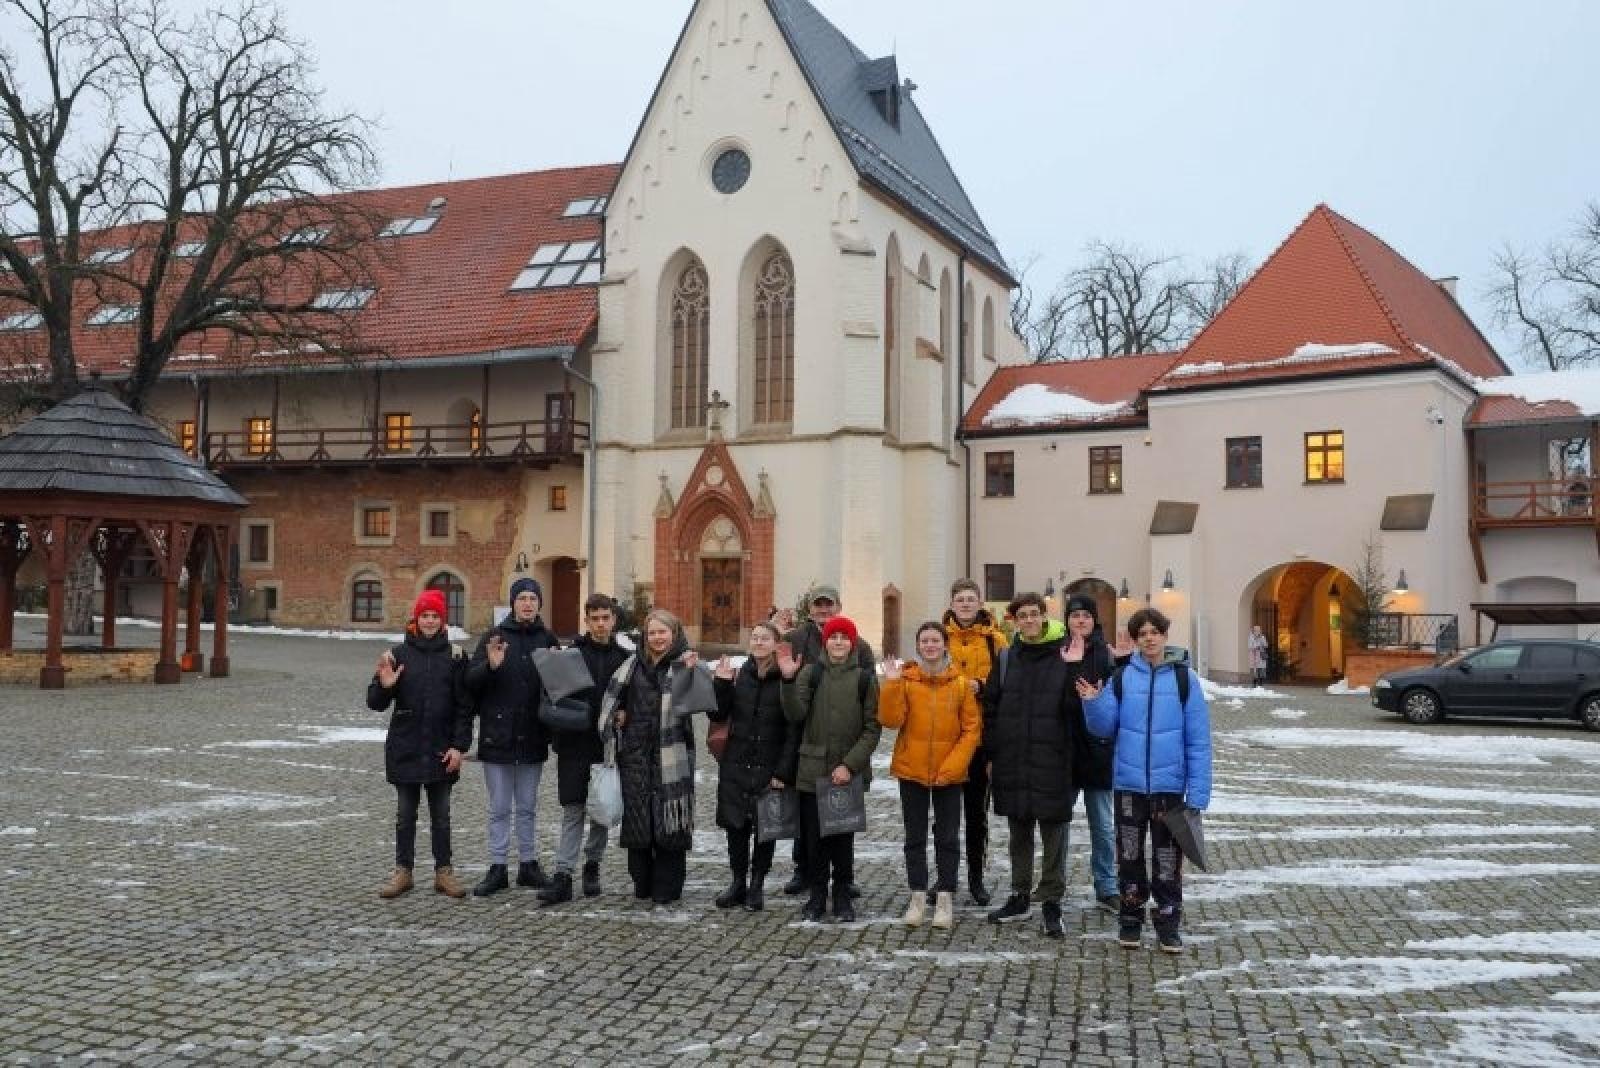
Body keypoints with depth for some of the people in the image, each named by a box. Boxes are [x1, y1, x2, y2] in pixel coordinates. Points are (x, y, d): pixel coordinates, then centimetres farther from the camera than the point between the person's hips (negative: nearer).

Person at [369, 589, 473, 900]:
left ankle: (443, 871, 15)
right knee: (405, 814, 8)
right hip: (405, 750, 0)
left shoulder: (454, 656, 2)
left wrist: (459, 746, -7)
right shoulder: (399, 653, 2)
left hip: (441, 751, 0)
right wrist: (384, 686, -21)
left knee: (441, 814, 8)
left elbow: (464, 706, 1)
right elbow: (375, 703, 1)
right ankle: (403, 871, 16)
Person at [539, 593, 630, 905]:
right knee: (573, 810, -2)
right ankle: (563, 875, -2)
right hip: (574, 743, -2)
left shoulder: (624, 658, 6)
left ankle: (592, 865, 26)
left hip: (608, 745, 2)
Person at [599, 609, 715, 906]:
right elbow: (614, 691, 23)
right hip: (636, 751, 4)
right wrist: (617, 714, 8)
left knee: (669, 819, -2)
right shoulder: (635, 663, 12)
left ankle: (667, 886, 7)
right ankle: (642, 882, 20)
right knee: (637, 818, 8)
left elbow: (694, 699, -15)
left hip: (671, 755, -4)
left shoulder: (684, 664, 0)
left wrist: (691, 670, -28)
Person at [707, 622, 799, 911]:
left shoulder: (786, 681, -7)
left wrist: (783, 772, -13)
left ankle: (757, 885, 18)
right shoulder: (738, 676, 6)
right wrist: (722, 683, -9)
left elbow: (793, 731, -8)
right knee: (736, 825, 8)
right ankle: (738, 882, 22)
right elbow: (718, 715, 5)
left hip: (769, 767, -3)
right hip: (736, 765, 4)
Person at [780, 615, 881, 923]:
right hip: (813, 770, 1)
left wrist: (850, 765, -10)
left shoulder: (865, 678, 2)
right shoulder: (810, 673, 3)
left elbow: (872, 728, -1)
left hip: (849, 772, -1)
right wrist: (789, 680, -24)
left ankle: (843, 897, 16)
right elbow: (795, 715, -9)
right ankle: (816, 895, 18)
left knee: (843, 836, 3)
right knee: (814, 835, 5)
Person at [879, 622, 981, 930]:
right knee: (915, 836, 9)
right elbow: (890, 720, -12)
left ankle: (945, 898, 16)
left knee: (947, 836, 6)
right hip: (912, 770, 0)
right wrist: (891, 684, -23)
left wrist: (952, 765, -11)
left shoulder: (961, 683, -3)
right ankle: (918, 897, 18)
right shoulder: (905, 679, -3)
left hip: (949, 773, 0)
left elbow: (972, 728, -2)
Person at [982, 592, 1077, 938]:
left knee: (1054, 832, 3)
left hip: (1051, 763, -3)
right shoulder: (1006, 659, 7)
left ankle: (1052, 902, 13)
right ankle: (1020, 896, 26)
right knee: (1018, 832, 14)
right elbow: (991, 709, 9)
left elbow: (1074, 711, -4)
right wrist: (991, 755, 5)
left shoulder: (1064, 658, -3)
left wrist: (1071, 760, -10)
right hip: (1012, 764, 4)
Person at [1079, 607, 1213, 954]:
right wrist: (1093, 703, -16)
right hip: (1129, 782, 2)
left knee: (1168, 857, 7)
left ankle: (1168, 923, 19)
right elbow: (1105, 728, 4)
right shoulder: (1122, 678, 1)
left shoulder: (1184, 678, -4)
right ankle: (1131, 919, 24)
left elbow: (1198, 741, -5)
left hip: (1169, 784, -2)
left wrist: (1197, 793, -9)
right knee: (1129, 854, 11)